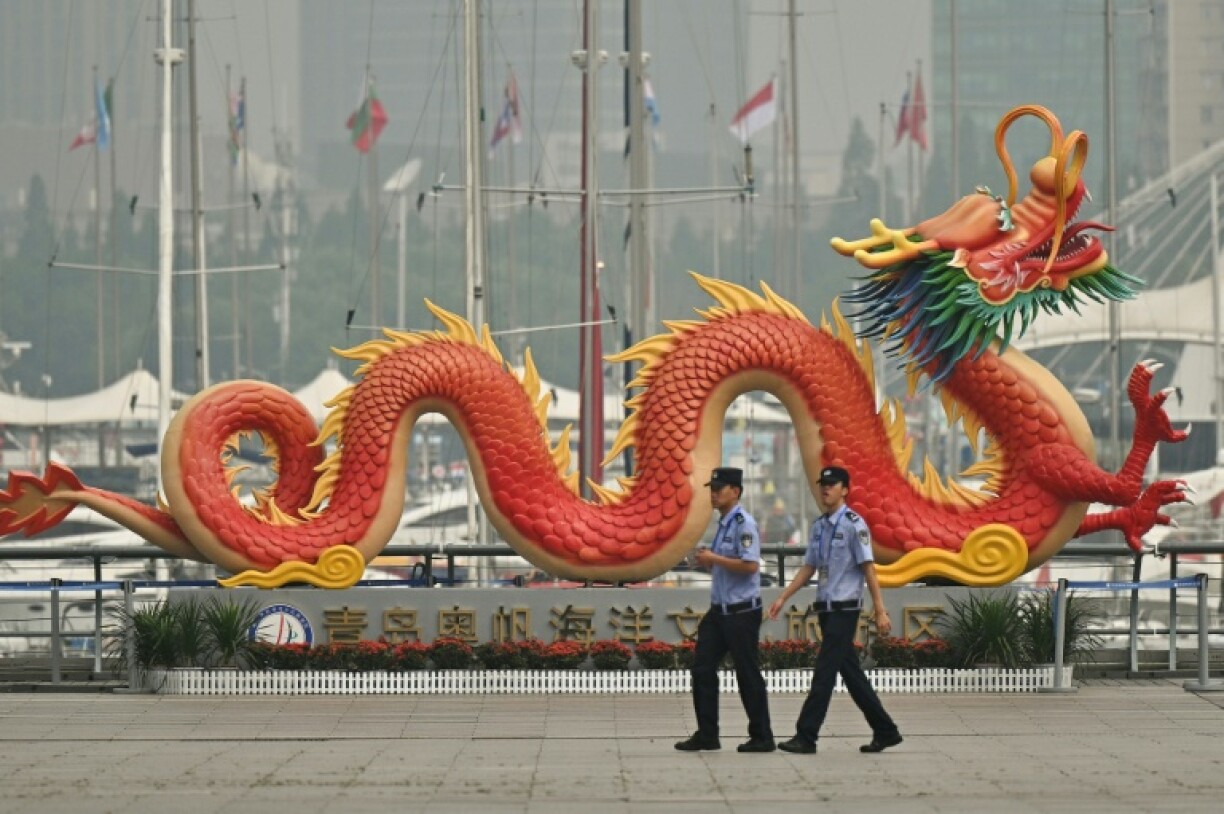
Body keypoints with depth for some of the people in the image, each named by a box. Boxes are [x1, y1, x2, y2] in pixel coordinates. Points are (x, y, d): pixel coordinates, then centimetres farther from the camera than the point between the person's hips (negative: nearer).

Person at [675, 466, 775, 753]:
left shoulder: (743, 524, -14)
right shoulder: (723, 524, 14)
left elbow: (750, 565, -25)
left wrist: (714, 558, -18)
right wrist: (707, 561, 5)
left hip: (742, 611, -9)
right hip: (719, 610, 9)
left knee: (748, 674, -1)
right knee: (702, 668, 5)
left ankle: (762, 737, 8)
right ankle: (706, 735, 10)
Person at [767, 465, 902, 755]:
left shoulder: (853, 524, -10)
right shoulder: (819, 526, 12)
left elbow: (868, 569, -13)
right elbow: (808, 568, 17)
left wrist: (880, 611, -15)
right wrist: (783, 598, 13)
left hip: (845, 609, -8)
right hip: (826, 608, 8)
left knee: (825, 672, -8)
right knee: (851, 672, 11)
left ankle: (806, 737, -8)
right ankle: (885, 731, 19)